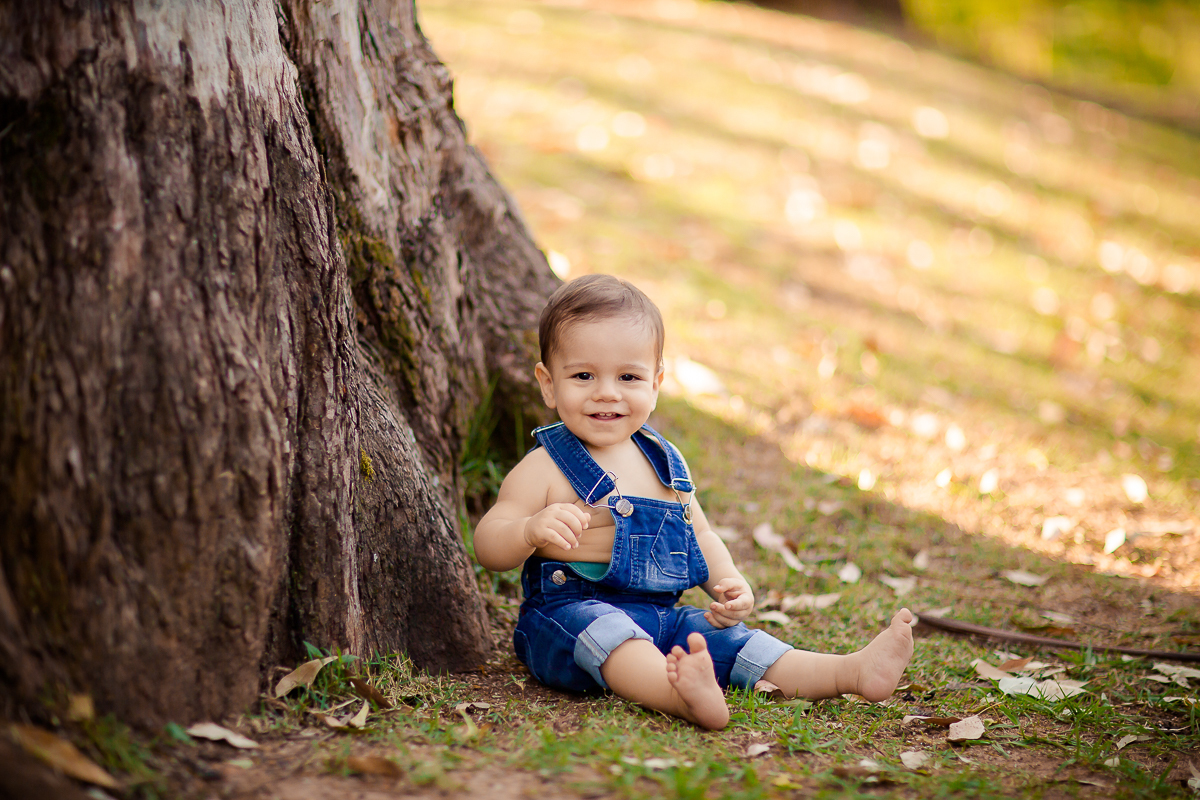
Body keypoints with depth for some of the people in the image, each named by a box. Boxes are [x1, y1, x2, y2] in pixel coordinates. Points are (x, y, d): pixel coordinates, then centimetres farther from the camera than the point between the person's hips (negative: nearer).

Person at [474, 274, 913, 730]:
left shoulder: (664, 462, 13)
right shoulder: (546, 468, -6)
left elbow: (700, 534, 24)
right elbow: (487, 546, -10)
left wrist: (729, 583, 4)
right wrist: (532, 530, -32)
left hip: (660, 618, 7)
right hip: (570, 612, -7)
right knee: (606, 632, -36)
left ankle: (854, 673, -12)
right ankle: (684, 695, -62)